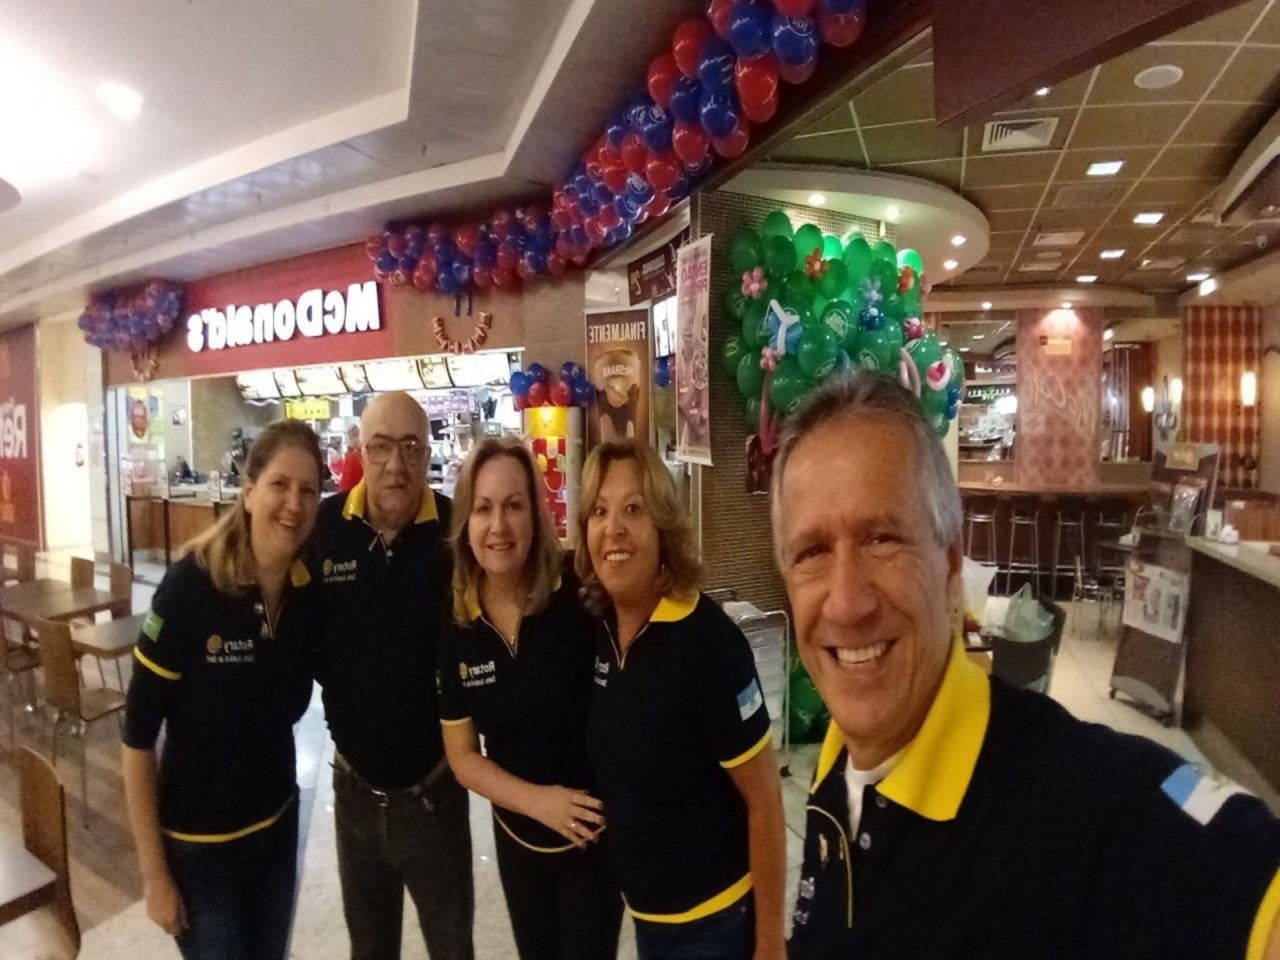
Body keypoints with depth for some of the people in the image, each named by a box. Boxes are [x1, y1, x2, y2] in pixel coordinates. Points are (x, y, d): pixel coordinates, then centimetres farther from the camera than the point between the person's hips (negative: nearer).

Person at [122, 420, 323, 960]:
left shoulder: (313, 589, -11)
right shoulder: (190, 586, -23)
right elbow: (138, 736, -17)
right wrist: (154, 873, -13)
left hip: (278, 825, 4)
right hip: (196, 841, -4)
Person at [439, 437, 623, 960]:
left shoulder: (581, 595, -22)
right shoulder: (456, 631, -11)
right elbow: (462, 755, -6)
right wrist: (537, 800, -16)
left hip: (595, 829, -4)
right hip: (516, 836, 4)